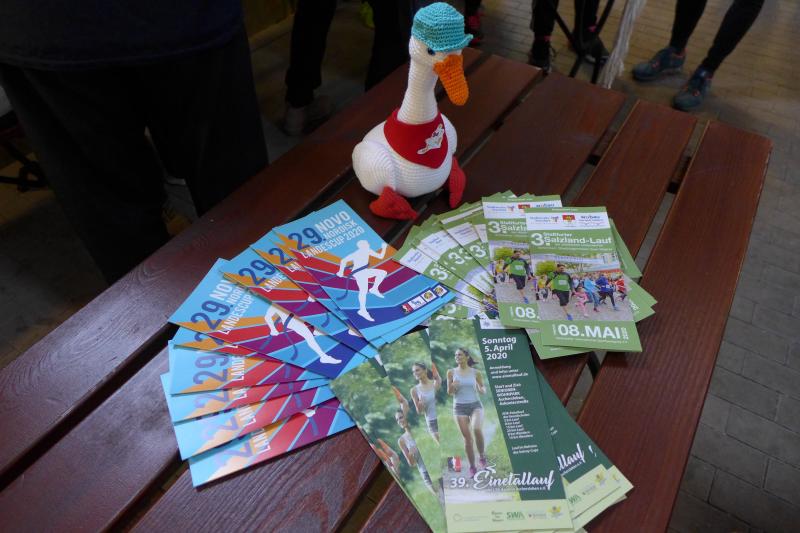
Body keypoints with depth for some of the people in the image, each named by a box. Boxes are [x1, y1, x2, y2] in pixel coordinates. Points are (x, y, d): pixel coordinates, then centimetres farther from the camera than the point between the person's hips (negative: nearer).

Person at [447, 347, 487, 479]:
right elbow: (449, 392, 4)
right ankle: (472, 467, 19)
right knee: (467, 437, 1)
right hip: (459, 407, 1)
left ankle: (482, 456, 0)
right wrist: (453, 387, -17)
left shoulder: (476, 372, 0)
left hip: (476, 405, -1)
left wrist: (482, 389, -14)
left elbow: (483, 391, 9)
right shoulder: (451, 372, 0)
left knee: (477, 429, -26)